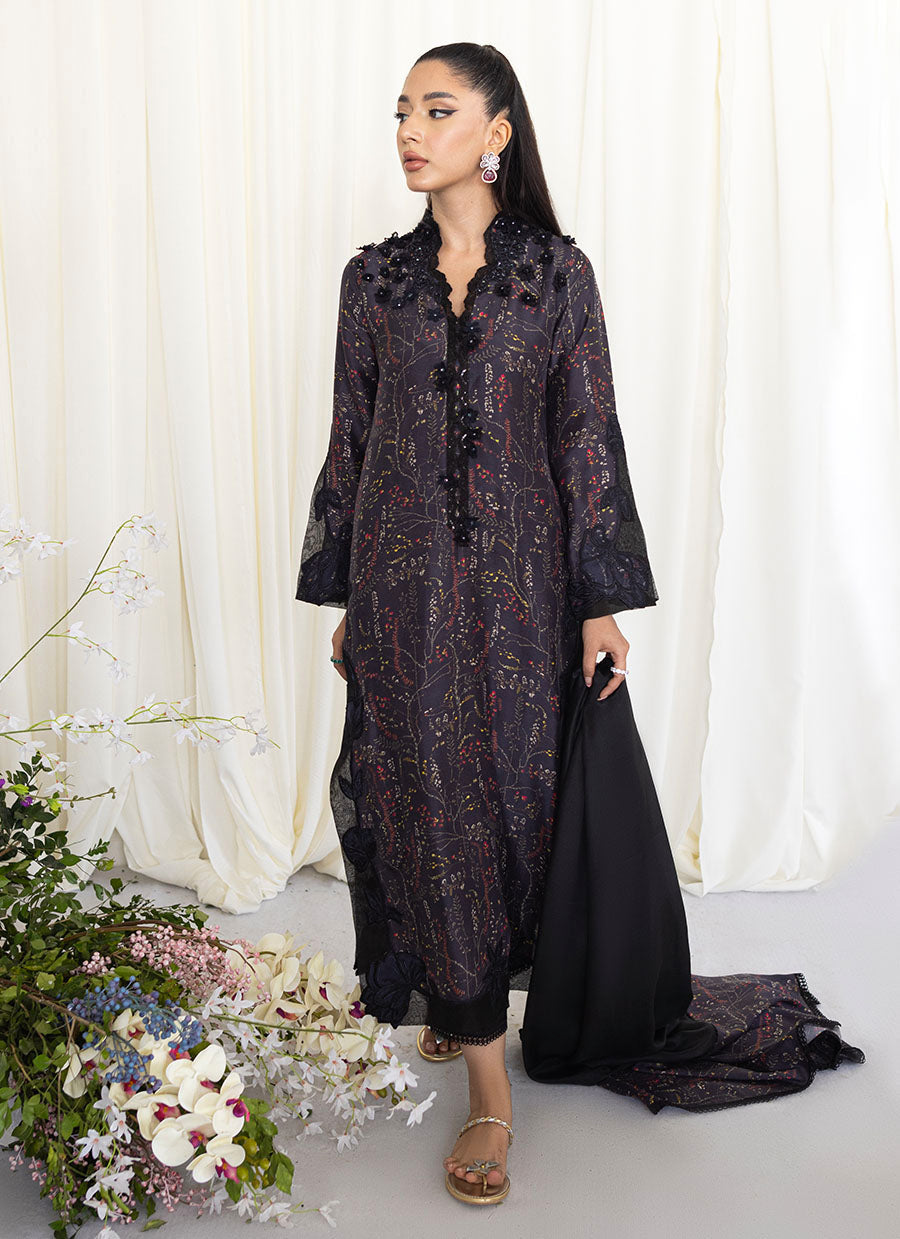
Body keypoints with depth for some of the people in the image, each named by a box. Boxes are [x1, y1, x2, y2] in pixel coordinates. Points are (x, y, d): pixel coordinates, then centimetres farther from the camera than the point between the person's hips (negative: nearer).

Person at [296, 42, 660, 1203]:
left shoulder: (557, 271, 1)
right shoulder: (375, 275, 6)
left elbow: (587, 439, -1)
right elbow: (349, 438, 8)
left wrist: (603, 602, -5)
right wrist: (342, 596, 7)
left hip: (516, 574, -1)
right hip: (403, 575, 1)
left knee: (509, 787, 7)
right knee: (431, 796, 1)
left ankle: (470, 999, 33)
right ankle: (489, 1084, 11)